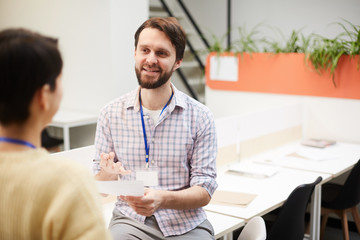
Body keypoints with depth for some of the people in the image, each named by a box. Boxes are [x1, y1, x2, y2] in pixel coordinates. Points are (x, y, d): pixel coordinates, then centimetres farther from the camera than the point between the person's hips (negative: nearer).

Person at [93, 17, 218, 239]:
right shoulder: (111, 113, 1)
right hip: (130, 220, 0)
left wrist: (163, 199, -24)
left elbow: (204, 191, -5)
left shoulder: (200, 117, -4)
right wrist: (105, 176, -19)